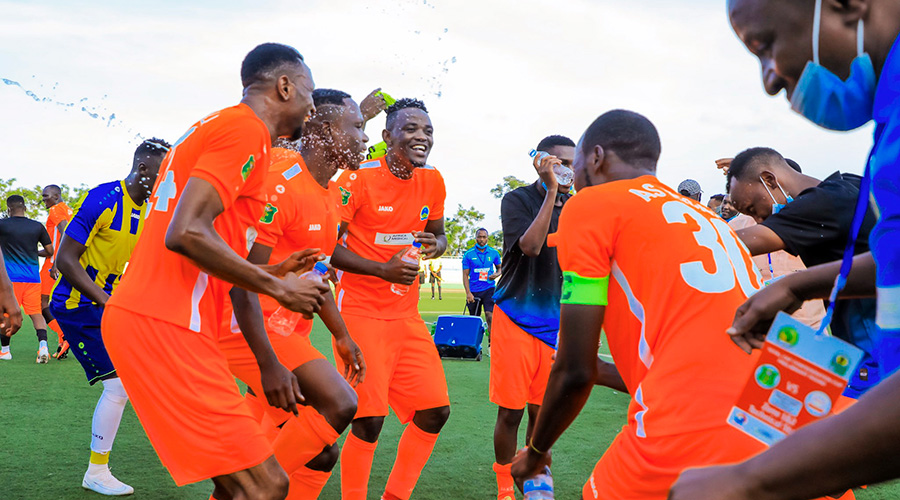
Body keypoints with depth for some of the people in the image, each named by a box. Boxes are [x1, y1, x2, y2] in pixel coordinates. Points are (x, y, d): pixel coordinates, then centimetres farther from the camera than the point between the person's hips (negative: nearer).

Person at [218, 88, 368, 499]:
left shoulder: (332, 195, 11)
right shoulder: (280, 183, -19)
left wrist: (342, 336, 25)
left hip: (288, 328, 10)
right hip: (252, 326, -10)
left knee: (319, 454, 8)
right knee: (339, 402, -24)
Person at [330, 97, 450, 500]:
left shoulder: (432, 181, 6)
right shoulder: (358, 179, -12)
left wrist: (434, 245, -4)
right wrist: (382, 269, -22)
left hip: (406, 315, 6)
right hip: (361, 311, -6)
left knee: (435, 411, 4)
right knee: (369, 419, -11)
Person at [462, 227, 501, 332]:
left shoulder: (494, 253, 4)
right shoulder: (468, 254, -2)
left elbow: (499, 268, 18)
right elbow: (465, 275, -1)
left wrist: (496, 274, -6)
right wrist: (468, 293, -11)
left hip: (489, 289, 0)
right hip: (474, 291, 0)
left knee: (490, 316, -16)